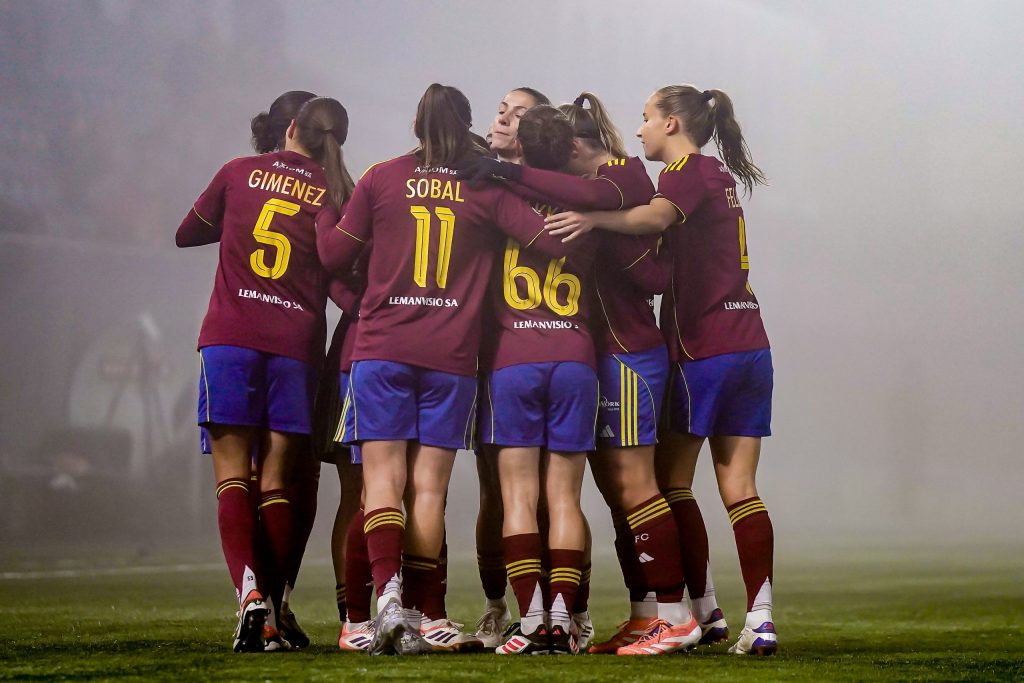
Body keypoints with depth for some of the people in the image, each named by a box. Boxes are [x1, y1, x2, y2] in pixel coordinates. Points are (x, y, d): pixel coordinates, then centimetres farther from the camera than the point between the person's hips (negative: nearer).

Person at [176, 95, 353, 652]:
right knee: (275, 482, 5)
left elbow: (186, 234, 21)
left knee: (232, 476, -1)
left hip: (230, 336, -1)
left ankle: (248, 589, -23)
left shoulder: (239, 173, 8)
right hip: (296, 345, 1)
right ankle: (271, 616, -1)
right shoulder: (337, 194, 6)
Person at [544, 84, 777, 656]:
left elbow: (655, 217, -29)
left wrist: (594, 218, -40)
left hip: (702, 350, -8)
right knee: (740, 489, 3)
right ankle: (760, 618, -6)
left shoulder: (691, 171, -7)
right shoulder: (718, 175, 20)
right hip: (749, 346, 8)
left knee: (670, 481, 4)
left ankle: (702, 609, 4)